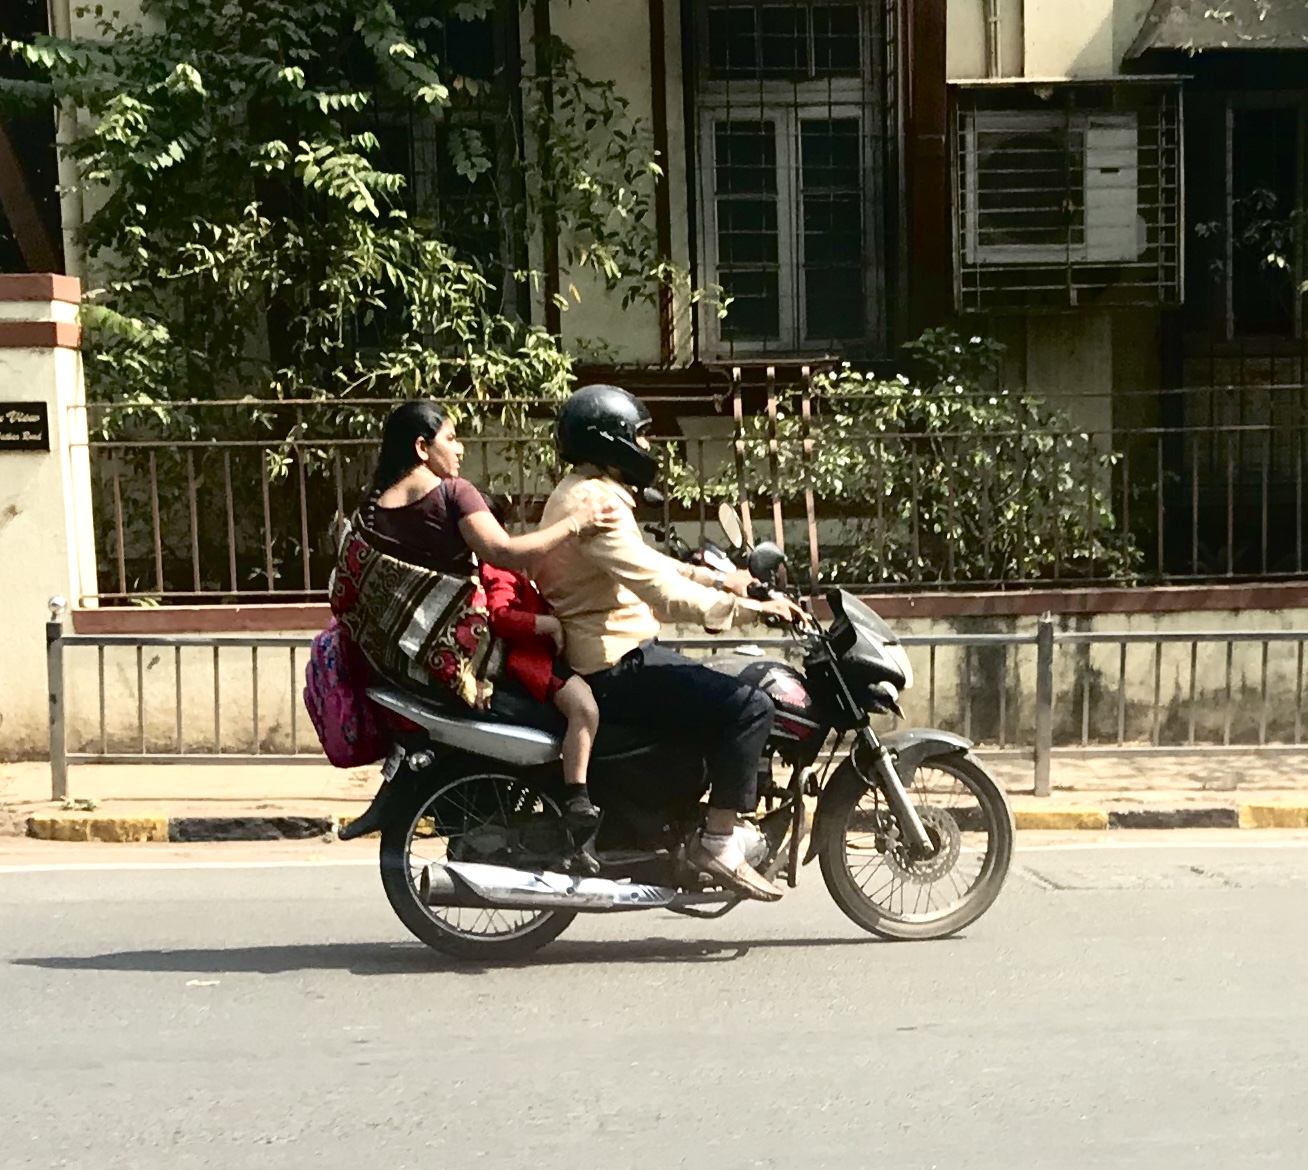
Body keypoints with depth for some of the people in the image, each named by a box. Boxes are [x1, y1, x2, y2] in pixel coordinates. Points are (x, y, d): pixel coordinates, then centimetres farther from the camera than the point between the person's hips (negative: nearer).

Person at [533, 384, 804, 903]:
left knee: (727, 687, 24)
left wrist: (717, 579, 14)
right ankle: (717, 843, -11)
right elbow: (665, 595, -27)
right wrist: (749, 609, -22)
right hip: (613, 666, -11)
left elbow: (646, 564, 23)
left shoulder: (580, 493, 16)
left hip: (607, 652, 11)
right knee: (748, 706, -18)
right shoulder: (595, 502, -19)